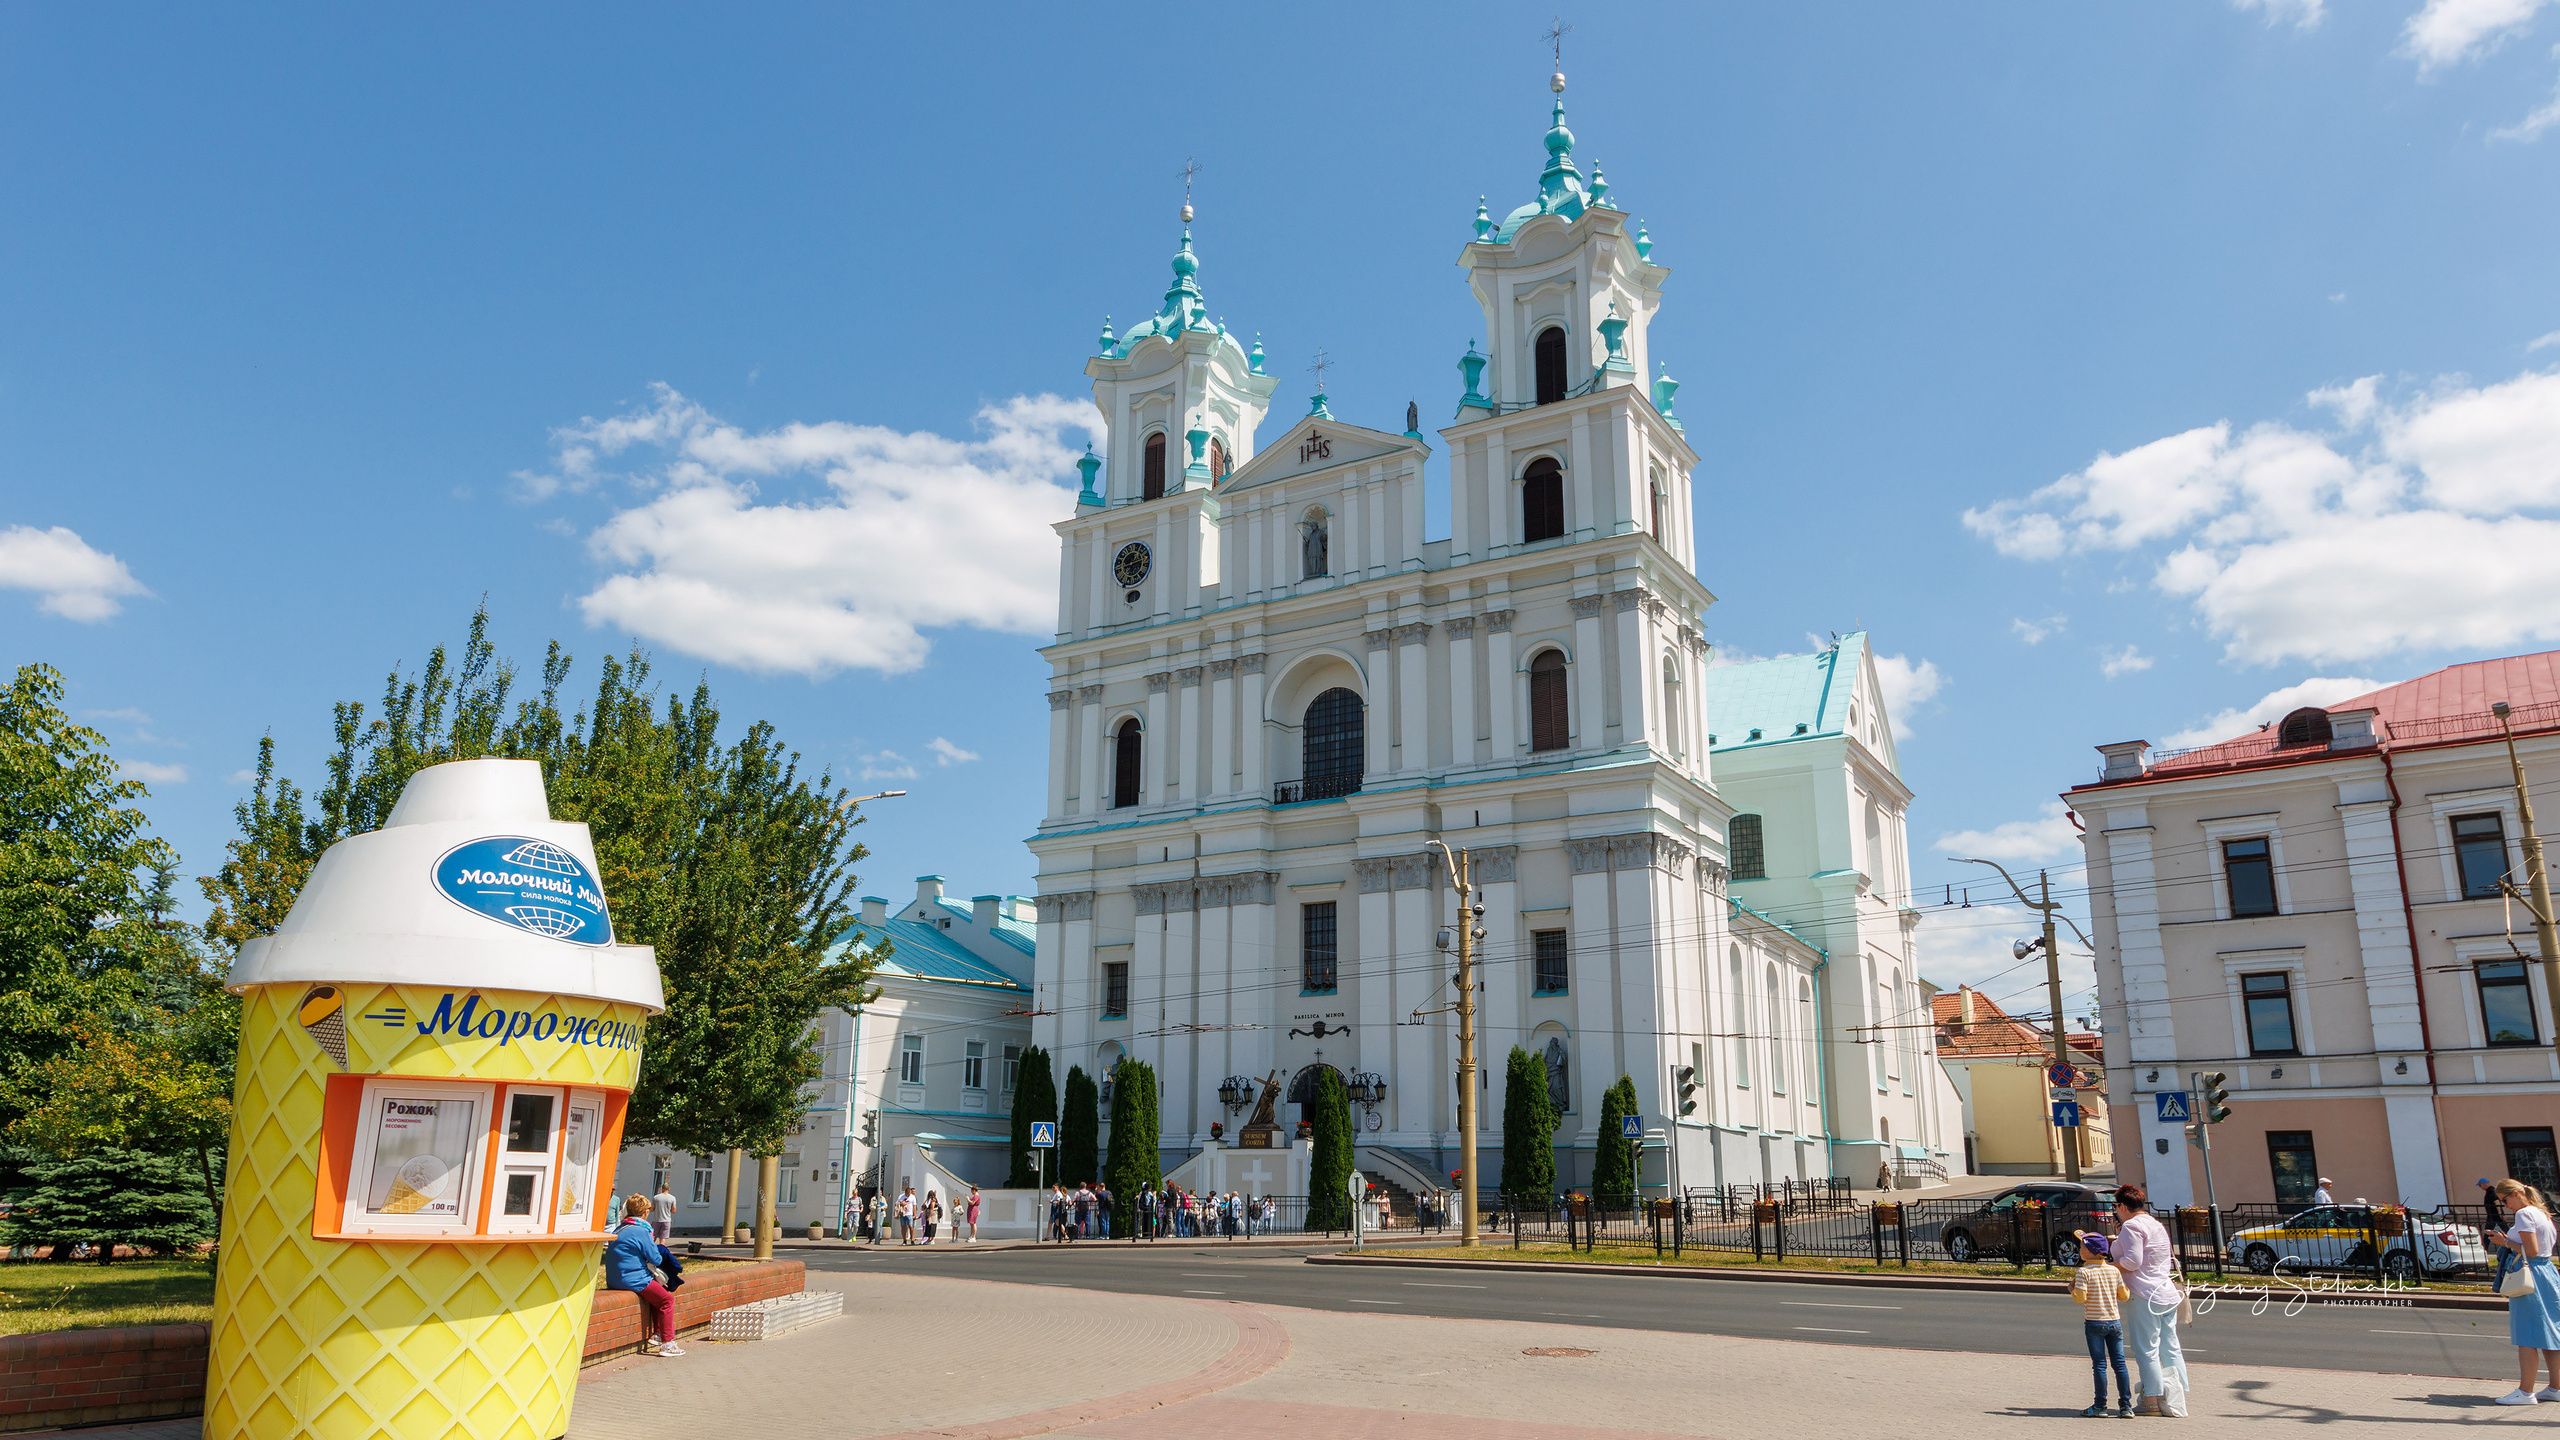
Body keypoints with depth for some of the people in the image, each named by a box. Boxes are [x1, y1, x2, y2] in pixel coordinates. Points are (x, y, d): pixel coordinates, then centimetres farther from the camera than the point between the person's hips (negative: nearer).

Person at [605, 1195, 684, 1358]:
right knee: (667, 1300, -2)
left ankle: (656, 1335, 27)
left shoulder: (618, 1229, 12)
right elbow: (655, 1259, -12)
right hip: (634, 1281, -10)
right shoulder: (641, 1231, -15)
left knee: (659, 1290, 25)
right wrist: (654, 1245, 8)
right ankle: (667, 1344, -4)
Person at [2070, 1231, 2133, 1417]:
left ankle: (2100, 1405, 3)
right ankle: (2126, 1405, 8)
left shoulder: (2083, 1272, -10)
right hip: (2115, 1321, 4)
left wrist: (2072, 1288, 3)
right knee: (2119, 1363, 7)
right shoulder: (2114, 1270, 4)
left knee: (2099, 1364, 0)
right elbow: (2124, 1296, 7)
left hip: (2094, 1323, -4)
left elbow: (2080, 1297, -17)